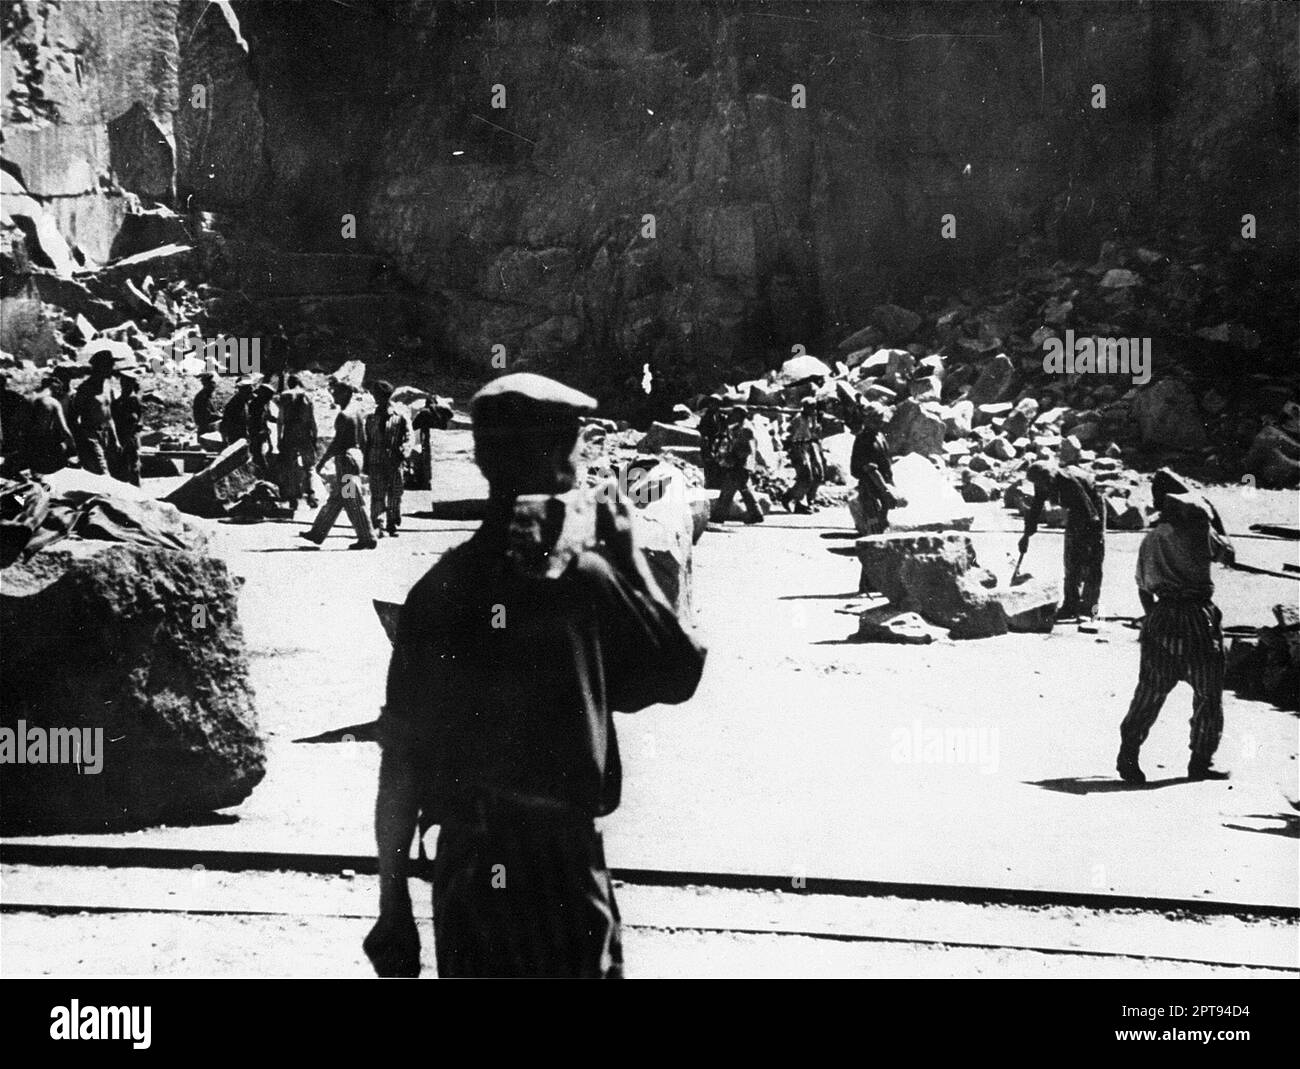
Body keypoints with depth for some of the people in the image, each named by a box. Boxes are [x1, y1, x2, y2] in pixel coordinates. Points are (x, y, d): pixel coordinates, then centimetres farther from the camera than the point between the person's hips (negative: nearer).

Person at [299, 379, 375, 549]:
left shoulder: (343, 416, -17)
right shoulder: (356, 412, 11)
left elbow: (338, 441, -20)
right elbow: (363, 439, 16)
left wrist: (323, 460, -13)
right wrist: (362, 459, 22)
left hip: (346, 458, -10)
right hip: (356, 454, 10)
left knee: (353, 502, -5)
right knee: (334, 498, 15)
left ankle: (367, 539, -2)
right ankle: (318, 533, 22)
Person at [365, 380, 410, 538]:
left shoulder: (400, 416, 5)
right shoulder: (371, 418, 12)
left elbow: (408, 435, 1)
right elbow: (367, 441, 13)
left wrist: (402, 451, -16)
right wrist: (366, 464, 9)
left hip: (394, 461, -1)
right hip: (376, 461, 1)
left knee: (395, 495, 3)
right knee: (377, 495, -6)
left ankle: (393, 526, 12)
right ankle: (378, 527, -8)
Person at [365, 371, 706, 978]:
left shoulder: (436, 590, -1)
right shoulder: (584, 581, -12)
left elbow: (399, 764, 1)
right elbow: (678, 674, 2)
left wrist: (393, 905, 9)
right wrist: (628, 557, 8)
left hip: (463, 865, 4)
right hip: (561, 864, -4)